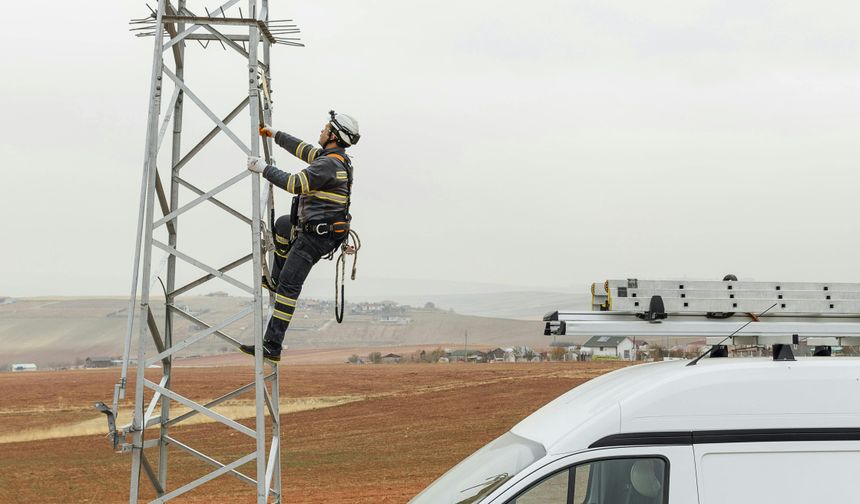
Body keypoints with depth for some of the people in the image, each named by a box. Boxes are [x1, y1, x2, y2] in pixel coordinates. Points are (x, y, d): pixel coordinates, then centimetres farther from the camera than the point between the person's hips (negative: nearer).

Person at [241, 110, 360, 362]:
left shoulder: (329, 164, -21)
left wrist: (264, 168, -16)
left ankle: (272, 346, -22)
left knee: (289, 285, -16)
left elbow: (295, 183, -26)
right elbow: (304, 150, 27)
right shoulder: (336, 158, 11)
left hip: (316, 236, -11)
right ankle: (276, 280, 42)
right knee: (283, 224, 37)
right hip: (313, 227, 11)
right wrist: (276, 135, 34)